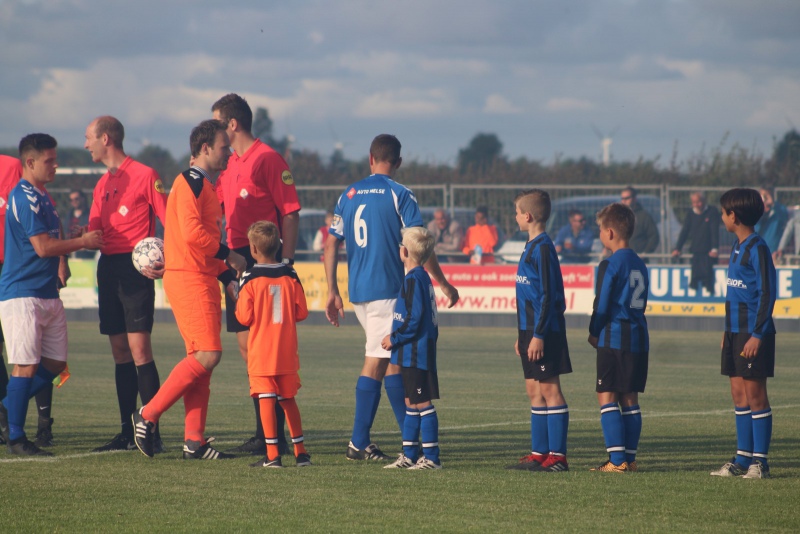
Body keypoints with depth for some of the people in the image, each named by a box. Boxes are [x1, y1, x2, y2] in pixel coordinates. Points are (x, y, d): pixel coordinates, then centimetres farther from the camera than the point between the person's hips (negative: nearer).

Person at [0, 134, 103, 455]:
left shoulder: (41, 197, 17)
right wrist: (83, 242, -9)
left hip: (48, 294, 10)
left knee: (55, 364, 10)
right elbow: (43, 247, -20)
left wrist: (76, 243, 11)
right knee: (26, 365, -8)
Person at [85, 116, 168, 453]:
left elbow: (169, 221, -7)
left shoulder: (144, 175, -5)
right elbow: (93, 233, 15)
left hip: (135, 268, -8)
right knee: (120, 352, 8)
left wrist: (165, 261, -20)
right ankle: (127, 434, 11)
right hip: (108, 268, 8)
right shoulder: (102, 185, 18)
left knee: (139, 349, -13)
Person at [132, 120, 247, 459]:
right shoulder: (190, 182, -10)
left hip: (203, 279, 10)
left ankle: (194, 441, 5)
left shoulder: (204, 186, 22)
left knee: (201, 358, 6)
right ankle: (148, 415, -9)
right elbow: (192, 231, -22)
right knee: (208, 355, -15)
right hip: (188, 278, -10)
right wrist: (229, 255, -12)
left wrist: (227, 278, 17)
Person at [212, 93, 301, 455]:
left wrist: (285, 263, -18)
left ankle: (274, 435, -7)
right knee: (247, 347, 9)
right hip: (237, 259, 9)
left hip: (263, 261, -9)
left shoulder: (268, 159, -9)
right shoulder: (229, 165, 17)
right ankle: (263, 434, 14)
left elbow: (291, 214, -12)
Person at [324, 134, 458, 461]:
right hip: (387, 289, -6)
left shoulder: (349, 195, 9)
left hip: (357, 290, 6)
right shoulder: (400, 195, -6)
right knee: (377, 363, -2)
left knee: (394, 360, 12)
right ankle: (359, 443, -1)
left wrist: (332, 292, 11)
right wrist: (443, 284, -1)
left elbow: (332, 246, 7)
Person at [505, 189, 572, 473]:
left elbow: (548, 295, -19)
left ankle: (557, 456, -5)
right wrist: (523, 334, 22)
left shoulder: (543, 248, -14)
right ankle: (540, 453, 15)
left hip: (543, 332, -10)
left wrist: (538, 335, -21)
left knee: (549, 389, -7)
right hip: (530, 330, 10)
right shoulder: (531, 247, 15)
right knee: (534, 390, 11)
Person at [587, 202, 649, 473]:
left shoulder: (610, 265, -11)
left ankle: (617, 459, -12)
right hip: (639, 338, 8)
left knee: (607, 397, -5)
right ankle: (630, 458, 10)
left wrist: (594, 333, 6)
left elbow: (601, 304, -12)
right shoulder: (640, 265, 13)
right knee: (630, 399, 11)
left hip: (614, 339, -8)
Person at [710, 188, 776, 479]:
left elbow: (767, 293, -16)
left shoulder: (757, 248, -13)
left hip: (753, 334, -9)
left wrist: (757, 334, -19)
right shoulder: (737, 247, 14)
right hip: (736, 332, 9)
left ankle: (759, 461, 0)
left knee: (755, 394, -4)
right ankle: (743, 458, 14)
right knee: (739, 394, 9)